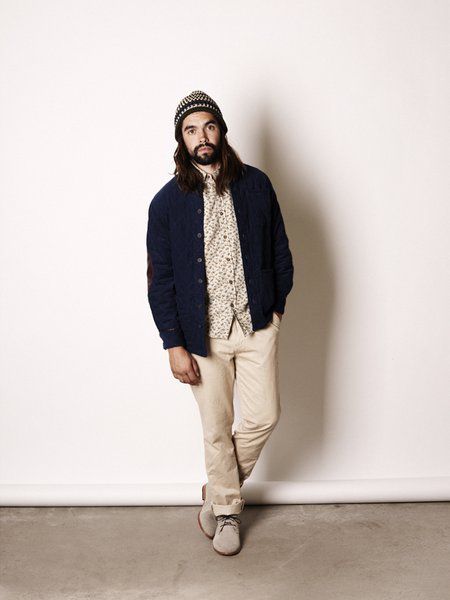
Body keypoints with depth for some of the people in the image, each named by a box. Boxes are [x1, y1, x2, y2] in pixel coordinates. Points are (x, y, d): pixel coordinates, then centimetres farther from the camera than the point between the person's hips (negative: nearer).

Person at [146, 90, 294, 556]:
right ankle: (226, 509, 33)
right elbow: (160, 279, -4)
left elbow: (279, 250, 9)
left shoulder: (256, 184, 0)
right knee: (217, 429, 9)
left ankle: (217, 490, 32)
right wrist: (174, 345, -8)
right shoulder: (167, 201, -5)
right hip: (203, 333, -1)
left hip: (257, 325, 2)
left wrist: (277, 306, 5)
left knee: (264, 416, 4)